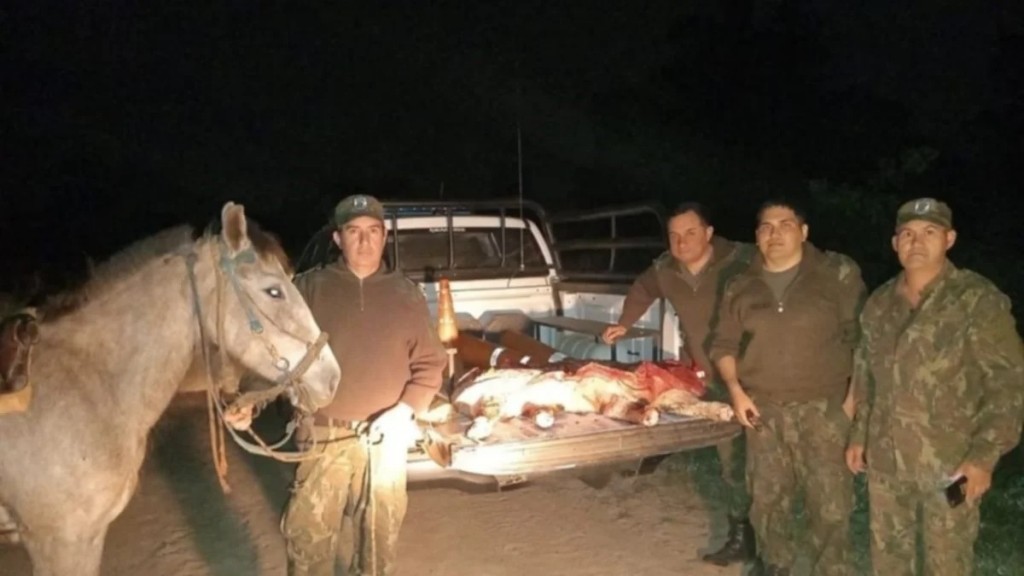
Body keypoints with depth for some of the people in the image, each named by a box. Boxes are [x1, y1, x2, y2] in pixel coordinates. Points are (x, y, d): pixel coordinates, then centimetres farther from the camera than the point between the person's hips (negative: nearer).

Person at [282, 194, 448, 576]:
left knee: (380, 538, 17)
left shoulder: (406, 293, 5)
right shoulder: (311, 288, -1)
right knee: (308, 539, 3)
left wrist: (407, 409, -10)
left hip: (385, 439, 2)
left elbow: (430, 363, 4)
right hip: (324, 437, -2)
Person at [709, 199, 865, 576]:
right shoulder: (740, 287, 7)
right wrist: (735, 389, 0)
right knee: (767, 499, 14)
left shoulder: (837, 274, -3)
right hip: (763, 411, 3)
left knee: (830, 505, -1)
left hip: (823, 409, -3)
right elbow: (724, 344, 13)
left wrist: (854, 396, -8)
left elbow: (862, 338, -3)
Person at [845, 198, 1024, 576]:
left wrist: (985, 456, -16)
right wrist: (859, 435, 13)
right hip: (885, 460, 5)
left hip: (950, 464, -4)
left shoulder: (978, 301, -11)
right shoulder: (879, 304, 6)